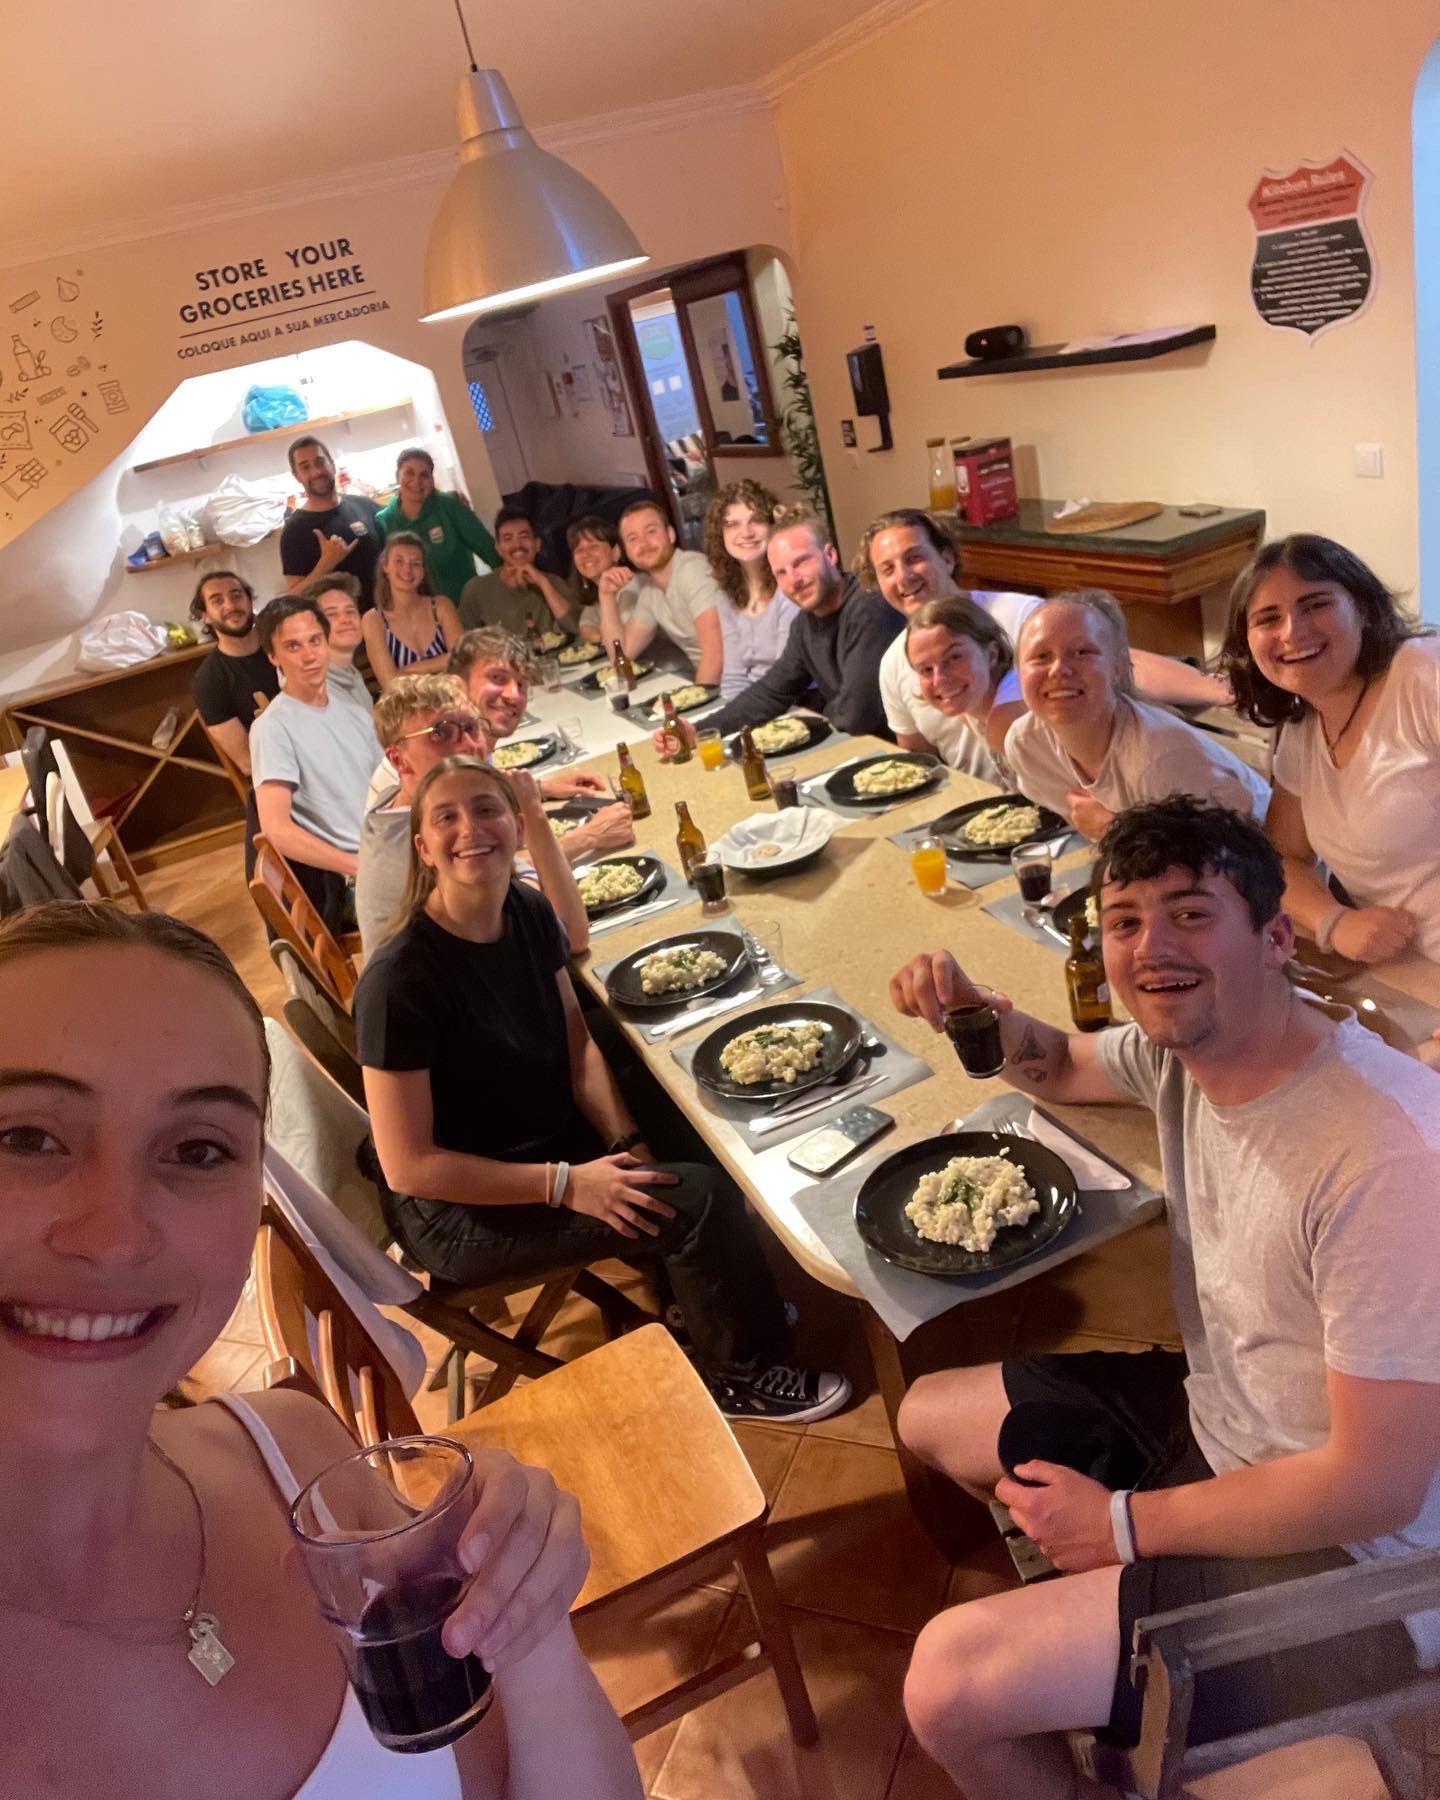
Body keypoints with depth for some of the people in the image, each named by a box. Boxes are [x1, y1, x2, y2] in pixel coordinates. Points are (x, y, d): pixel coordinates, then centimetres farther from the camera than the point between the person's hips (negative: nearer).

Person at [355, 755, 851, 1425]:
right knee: (695, 1201, -18)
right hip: (461, 1212, -7)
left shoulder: (529, 913, -5)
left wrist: (626, 1145, -14)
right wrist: (566, 1184, -25)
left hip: (557, 1141, 7)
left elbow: (578, 1044, 2)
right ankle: (743, 1375, 8)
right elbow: (408, 1165, -22)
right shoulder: (400, 979, -26)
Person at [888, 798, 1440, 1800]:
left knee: (950, 1681, -19)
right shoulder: (1182, 1044, -9)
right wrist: (977, 1015, -7)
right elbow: (1066, 1069, 16)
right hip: (1213, 1416, 8)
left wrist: (1125, 1523, -15)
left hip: (1345, 1552, -8)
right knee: (930, 1415, 17)